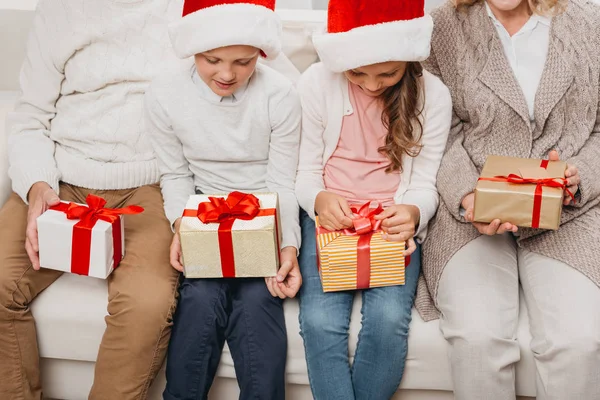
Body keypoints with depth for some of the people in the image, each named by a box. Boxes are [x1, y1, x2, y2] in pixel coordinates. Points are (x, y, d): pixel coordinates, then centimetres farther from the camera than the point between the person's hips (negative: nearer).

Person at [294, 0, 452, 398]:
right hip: (329, 214, 0)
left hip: (394, 220, 0)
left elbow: (425, 183, -1)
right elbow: (306, 171, 0)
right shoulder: (318, 82, -8)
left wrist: (412, 213, -23)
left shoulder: (433, 95, -5)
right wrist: (320, 200, -22)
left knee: (389, 319, -25)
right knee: (320, 321, -24)